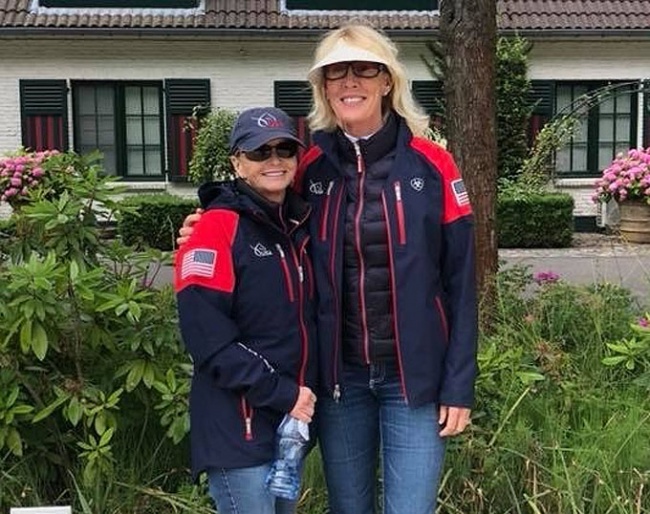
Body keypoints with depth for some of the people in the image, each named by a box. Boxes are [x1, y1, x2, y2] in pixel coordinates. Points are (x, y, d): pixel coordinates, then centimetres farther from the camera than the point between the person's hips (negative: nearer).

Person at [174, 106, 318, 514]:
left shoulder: (300, 225, 10)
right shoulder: (219, 226, -13)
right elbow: (208, 336, -19)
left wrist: (303, 395, 4)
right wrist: (281, 393, -17)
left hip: (292, 418, 8)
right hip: (238, 426, -7)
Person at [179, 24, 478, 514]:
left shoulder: (431, 164, -5)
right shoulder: (310, 170, 2)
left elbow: (459, 282, -4)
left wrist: (459, 383, -6)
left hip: (414, 377, -2)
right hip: (340, 376, 3)